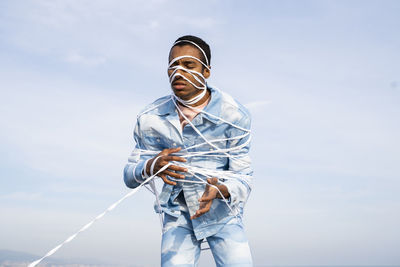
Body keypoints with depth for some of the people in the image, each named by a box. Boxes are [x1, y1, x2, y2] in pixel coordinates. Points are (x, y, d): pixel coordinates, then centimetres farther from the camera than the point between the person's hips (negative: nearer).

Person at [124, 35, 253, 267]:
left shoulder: (234, 115, -14)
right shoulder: (151, 118, -7)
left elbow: (243, 179, -13)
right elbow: (130, 175, -4)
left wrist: (219, 191, -36)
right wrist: (152, 167, -28)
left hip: (223, 214, -1)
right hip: (178, 216, 1)